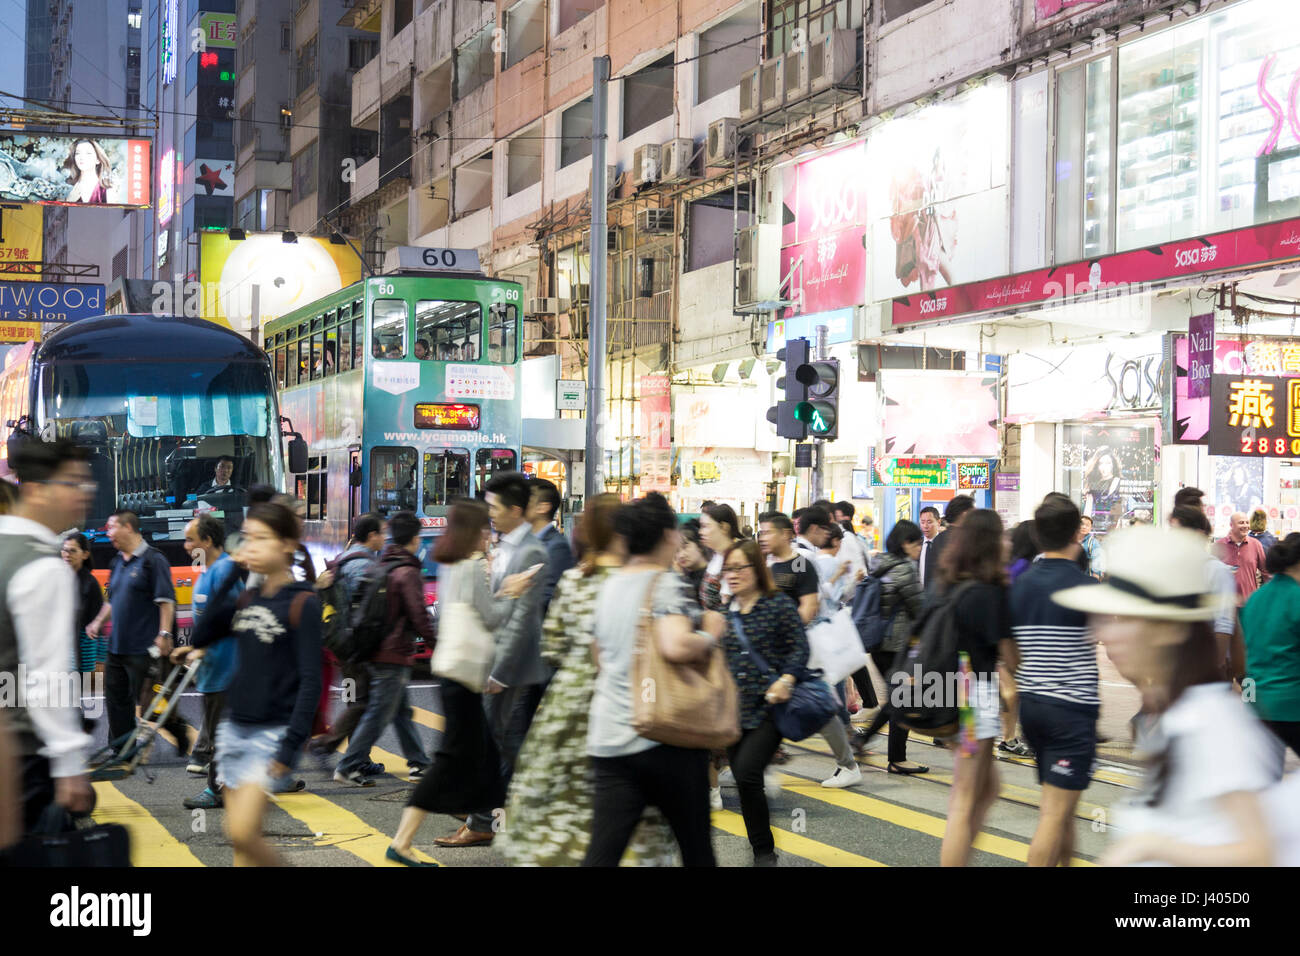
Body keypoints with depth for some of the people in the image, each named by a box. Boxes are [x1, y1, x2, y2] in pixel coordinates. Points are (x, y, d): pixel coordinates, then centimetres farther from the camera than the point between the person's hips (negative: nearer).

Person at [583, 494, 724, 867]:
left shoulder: (609, 587, 12)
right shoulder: (666, 585, -10)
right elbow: (676, 646, -27)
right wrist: (711, 634, -10)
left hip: (609, 738, 6)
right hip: (665, 738, -6)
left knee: (603, 851, -1)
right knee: (696, 846, 11)